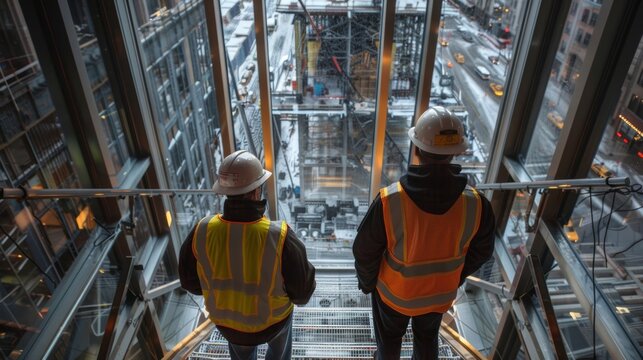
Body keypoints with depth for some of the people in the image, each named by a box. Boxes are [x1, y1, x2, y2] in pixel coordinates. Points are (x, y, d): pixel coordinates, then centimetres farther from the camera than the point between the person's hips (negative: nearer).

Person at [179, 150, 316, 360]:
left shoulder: (201, 233, -28)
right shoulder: (280, 238, -37)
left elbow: (190, 281, -10)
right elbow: (302, 290, -23)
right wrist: (299, 297, 2)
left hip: (226, 319, 2)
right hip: (272, 320, -2)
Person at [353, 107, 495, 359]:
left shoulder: (389, 201, -34)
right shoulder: (476, 204, -25)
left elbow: (365, 251, -21)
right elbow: (481, 252, -7)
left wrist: (366, 283, 0)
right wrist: (456, 278, 12)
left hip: (394, 292, -2)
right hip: (441, 293, 2)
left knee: (389, 338, 30)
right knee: (428, 339, 33)